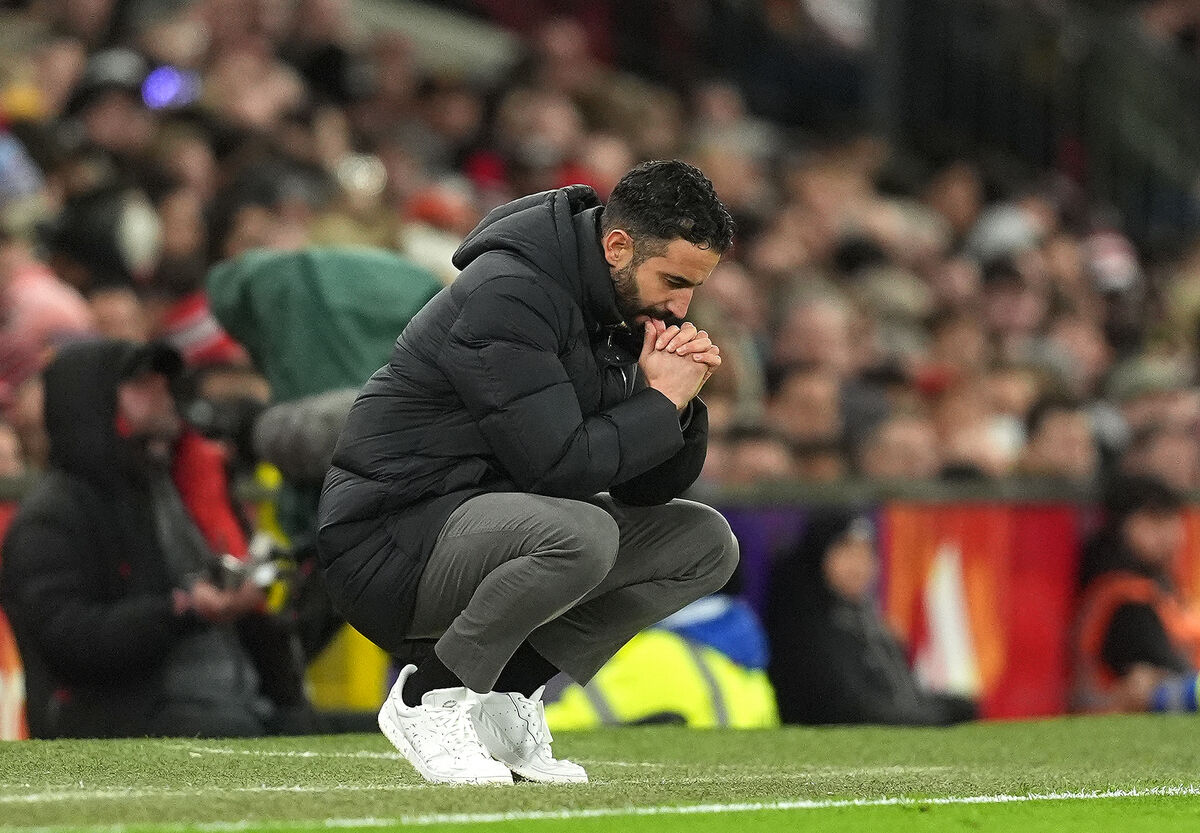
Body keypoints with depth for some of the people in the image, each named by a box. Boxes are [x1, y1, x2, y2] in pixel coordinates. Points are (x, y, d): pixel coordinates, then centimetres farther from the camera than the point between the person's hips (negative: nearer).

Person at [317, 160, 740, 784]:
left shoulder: (630, 307, 8)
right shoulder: (509, 294, -21)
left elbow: (648, 486, 8)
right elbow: (556, 464, -27)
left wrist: (680, 398, -10)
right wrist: (662, 401, -16)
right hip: (392, 542, -10)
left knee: (706, 543, 3)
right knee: (581, 534, -35)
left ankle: (506, 693, 2)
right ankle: (428, 699, -14)